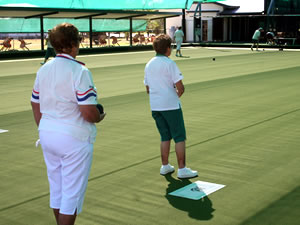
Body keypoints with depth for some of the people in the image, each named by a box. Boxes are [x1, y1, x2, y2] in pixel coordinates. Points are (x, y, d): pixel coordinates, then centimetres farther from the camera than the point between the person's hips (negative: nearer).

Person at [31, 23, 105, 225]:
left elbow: (36, 107, 13)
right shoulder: (79, 71, -16)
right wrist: (100, 117, -1)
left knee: (57, 190, 20)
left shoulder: (43, 70, 6)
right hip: (74, 138, -7)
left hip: (47, 134, 7)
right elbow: (88, 112, -22)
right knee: (72, 193, 4)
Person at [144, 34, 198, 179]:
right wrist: (178, 94, 5)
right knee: (179, 137, 0)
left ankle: (165, 166, 21)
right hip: (171, 105, -7)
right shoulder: (169, 63, -12)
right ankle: (182, 169, 1)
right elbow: (180, 88, -17)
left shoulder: (148, 65, 10)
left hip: (155, 106, 7)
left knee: (165, 136, 17)